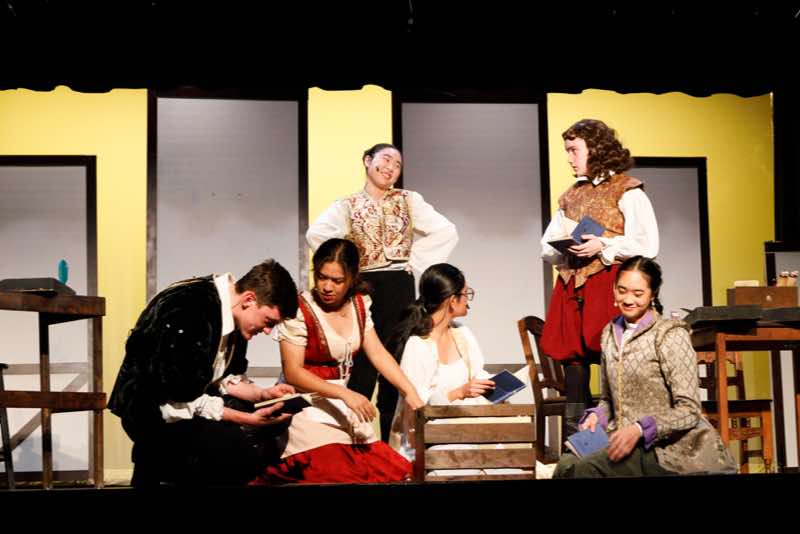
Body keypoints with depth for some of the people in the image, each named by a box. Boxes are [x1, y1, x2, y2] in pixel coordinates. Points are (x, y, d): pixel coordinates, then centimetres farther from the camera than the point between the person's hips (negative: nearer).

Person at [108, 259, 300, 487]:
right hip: (151, 409, -9)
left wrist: (262, 395, -6)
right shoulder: (189, 312, -28)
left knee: (272, 423, -1)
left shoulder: (234, 311, -2)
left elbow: (225, 377, 11)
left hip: (191, 398, 9)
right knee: (241, 450, -26)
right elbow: (180, 402, -26)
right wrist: (249, 419, -25)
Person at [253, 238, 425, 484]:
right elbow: (293, 372, -17)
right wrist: (345, 394, -26)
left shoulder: (359, 305, 5)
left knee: (397, 473, -3)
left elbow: (378, 354, 3)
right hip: (307, 410, -6)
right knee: (337, 476, -20)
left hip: (342, 408, 6)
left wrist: (411, 393, -9)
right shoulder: (300, 311, -14)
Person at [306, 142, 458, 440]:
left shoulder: (409, 201, 8)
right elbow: (315, 234, -12)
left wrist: (416, 261, -4)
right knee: (362, 366, -5)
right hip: (364, 289, -1)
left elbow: (447, 232, -1)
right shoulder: (347, 206, 4)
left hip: (400, 289, 2)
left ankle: (386, 442, 14)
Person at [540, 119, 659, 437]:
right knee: (573, 363, 2)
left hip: (610, 287, -6)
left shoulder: (626, 191, 2)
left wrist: (604, 246, -15)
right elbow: (547, 247, 22)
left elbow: (647, 245, -7)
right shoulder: (571, 196, 21)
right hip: (572, 289, 6)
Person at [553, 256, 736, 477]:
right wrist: (597, 416, -2)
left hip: (670, 448, -5)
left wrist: (640, 429, -25)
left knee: (581, 468, -26)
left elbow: (688, 411, -12)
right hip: (625, 440, 5)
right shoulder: (610, 333, 12)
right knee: (567, 462, -24)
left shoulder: (670, 335, -7)